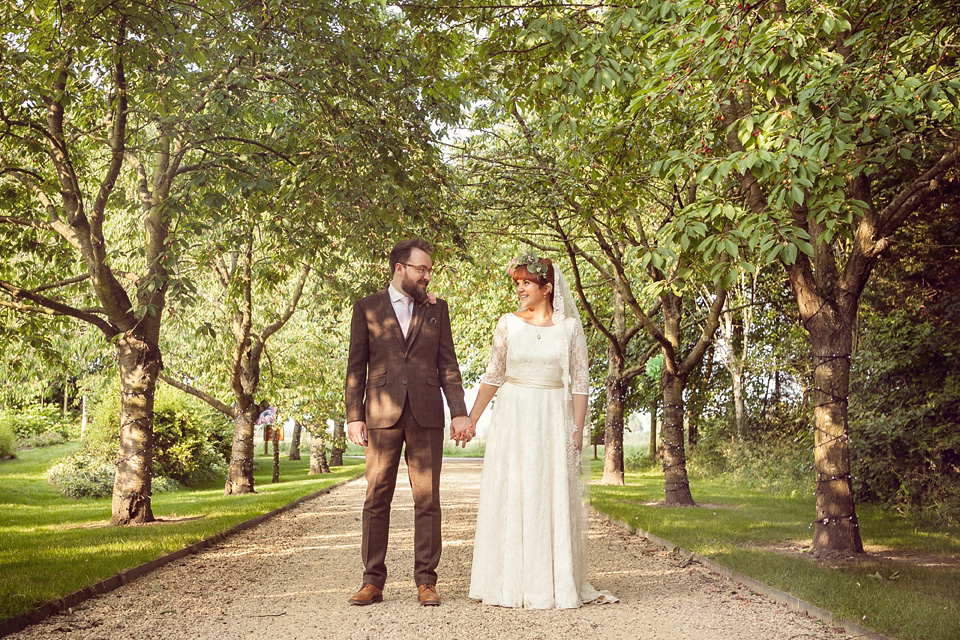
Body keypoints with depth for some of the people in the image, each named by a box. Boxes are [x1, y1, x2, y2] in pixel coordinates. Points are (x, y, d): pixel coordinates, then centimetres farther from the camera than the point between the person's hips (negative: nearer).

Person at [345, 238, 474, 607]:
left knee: (427, 500, 2)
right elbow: (356, 367, 7)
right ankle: (373, 581, 10)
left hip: (426, 416, 1)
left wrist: (459, 412, 2)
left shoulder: (437, 309, 13)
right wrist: (354, 416, -2)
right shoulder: (367, 309, 9)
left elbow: (447, 364, 10)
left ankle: (426, 581, 10)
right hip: (382, 415, -1)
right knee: (377, 499, 2)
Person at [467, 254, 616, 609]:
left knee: (553, 499, 1)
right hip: (513, 418, 1)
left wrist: (578, 428, -5)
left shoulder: (569, 326, 1)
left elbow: (580, 381, 1)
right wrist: (470, 419, 6)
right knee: (509, 497, 2)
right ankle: (511, 582, 12)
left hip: (554, 419, -1)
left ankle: (554, 583, 13)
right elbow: (493, 376, 8)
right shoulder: (508, 323, 4)